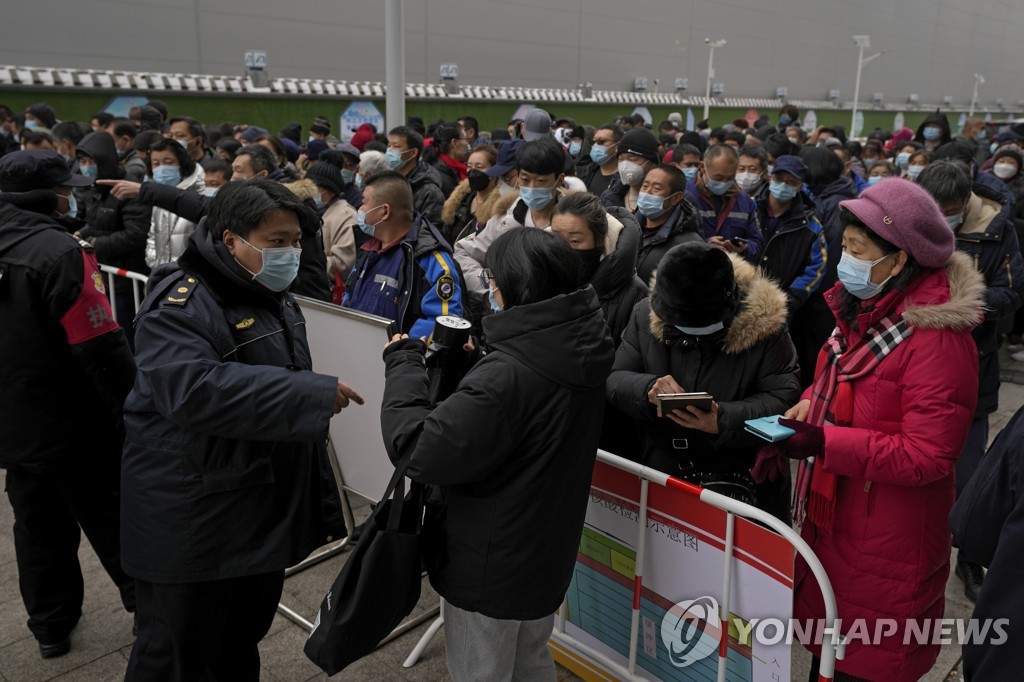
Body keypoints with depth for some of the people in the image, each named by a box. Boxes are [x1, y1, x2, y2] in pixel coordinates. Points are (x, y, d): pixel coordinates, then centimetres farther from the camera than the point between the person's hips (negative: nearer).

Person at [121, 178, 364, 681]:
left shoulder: (274, 298, 11)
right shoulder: (182, 304, -18)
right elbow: (194, 390, -36)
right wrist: (315, 394, -33)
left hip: (267, 509, 8)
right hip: (192, 521, -8)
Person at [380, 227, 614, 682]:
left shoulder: (506, 375, -34)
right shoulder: (578, 351, -6)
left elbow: (417, 450, -29)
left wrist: (403, 363, -18)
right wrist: (476, 361, 0)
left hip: (491, 566, -7)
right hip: (547, 553, 8)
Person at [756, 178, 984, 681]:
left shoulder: (937, 338, -23)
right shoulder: (862, 310, 4)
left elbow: (927, 456, -23)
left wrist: (823, 442, -30)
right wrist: (806, 405, -4)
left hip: (885, 544, -7)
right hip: (830, 520, 8)